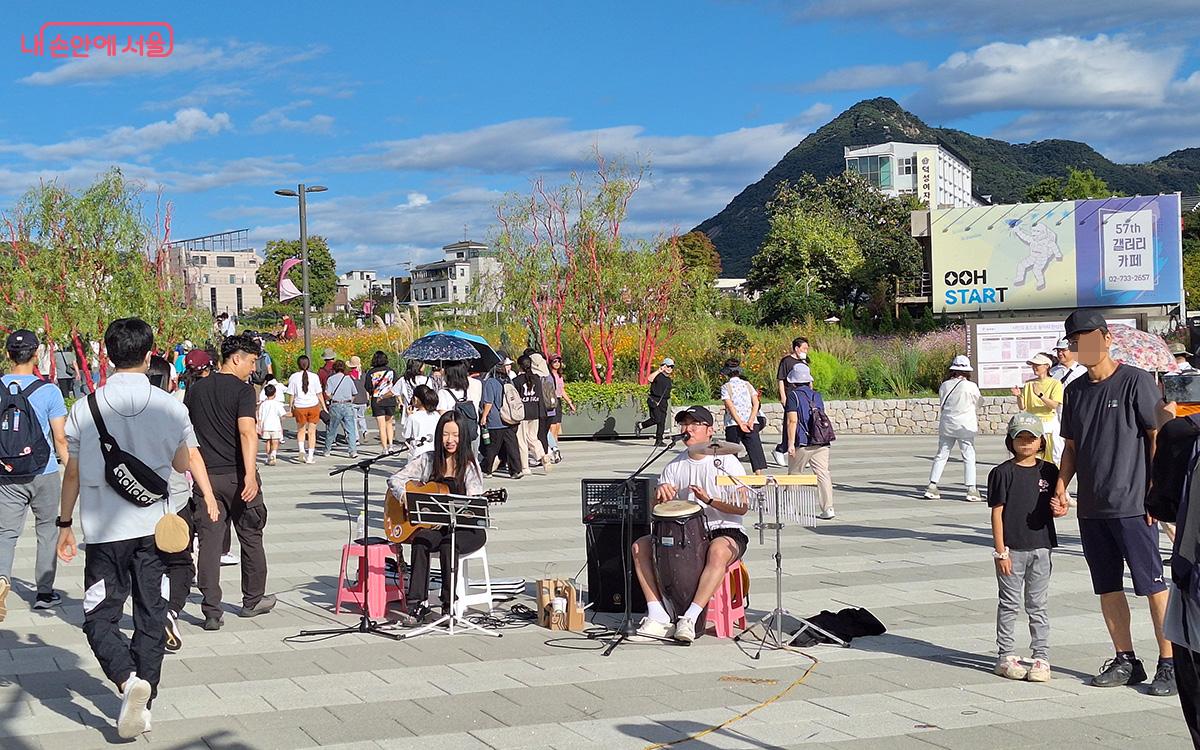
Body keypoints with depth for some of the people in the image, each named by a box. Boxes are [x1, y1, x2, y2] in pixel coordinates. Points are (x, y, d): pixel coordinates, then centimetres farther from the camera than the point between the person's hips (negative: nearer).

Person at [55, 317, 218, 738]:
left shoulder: (85, 409, -8)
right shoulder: (170, 408, -6)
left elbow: (73, 472, 1)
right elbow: (183, 464, 8)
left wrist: (65, 523, 13)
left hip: (104, 530, -1)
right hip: (154, 527, 1)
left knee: (100, 617, 7)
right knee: (151, 617, 12)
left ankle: (128, 680, -17)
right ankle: (144, 701, 16)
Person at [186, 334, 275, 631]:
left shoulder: (196, 389, 10)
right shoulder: (242, 390, -9)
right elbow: (247, 431, -20)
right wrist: (250, 474, -26)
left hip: (206, 476, 4)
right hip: (236, 475, -4)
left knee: (209, 542, 2)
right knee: (251, 538, 13)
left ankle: (212, 612, -4)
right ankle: (253, 601, 25)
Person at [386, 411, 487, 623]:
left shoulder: (470, 466, 0)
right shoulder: (427, 460, 8)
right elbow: (394, 479, 9)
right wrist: (405, 497, -12)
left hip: (465, 528, -2)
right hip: (432, 525, 2)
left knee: (448, 543, -34)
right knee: (420, 541, -31)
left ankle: (449, 604, -26)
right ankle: (416, 602, -32)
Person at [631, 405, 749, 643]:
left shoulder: (727, 463, -2)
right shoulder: (674, 466, 11)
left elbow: (742, 507, -9)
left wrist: (709, 500, -24)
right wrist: (661, 495, -17)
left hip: (725, 532, -5)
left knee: (718, 551, -39)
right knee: (640, 546, -14)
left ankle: (690, 618, -40)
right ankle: (658, 617, -23)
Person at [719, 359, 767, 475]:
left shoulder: (725, 387, 2)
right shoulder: (748, 385, 13)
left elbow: (730, 406, -9)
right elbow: (756, 403, 1)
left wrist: (741, 423, -13)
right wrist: (750, 421, -6)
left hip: (733, 424, -2)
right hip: (752, 424, 2)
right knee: (755, 450, -3)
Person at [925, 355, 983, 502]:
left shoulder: (944, 385, -1)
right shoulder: (971, 386, -11)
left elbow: (941, 405, 6)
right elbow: (978, 403, 4)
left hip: (946, 424, 4)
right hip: (965, 426, -4)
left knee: (941, 455, 11)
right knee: (969, 457, 3)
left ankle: (932, 487, 10)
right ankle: (971, 489, 0)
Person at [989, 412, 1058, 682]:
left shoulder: (1049, 471, 6)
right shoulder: (1003, 473, -5)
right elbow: (997, 512, -6)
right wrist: (1000, 551, -10)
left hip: (1040, 546, 3)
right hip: (1012, 548, -3)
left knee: (1038, 604, 9)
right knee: (1010, 604, 5)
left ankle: (1041, 657, 15)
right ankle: (1005, 656, 13)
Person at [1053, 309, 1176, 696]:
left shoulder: (1136, 381, -5)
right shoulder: (1075, 391, 12)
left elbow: (1159, 437, -7)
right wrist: (1061, 487, 5)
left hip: (1133, 505, -6)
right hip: (1090, 508, 6)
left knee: (1152, 584, -4)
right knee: (1107, 587, 10)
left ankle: (1170, 663, 3)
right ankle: (1125, 660, 20)